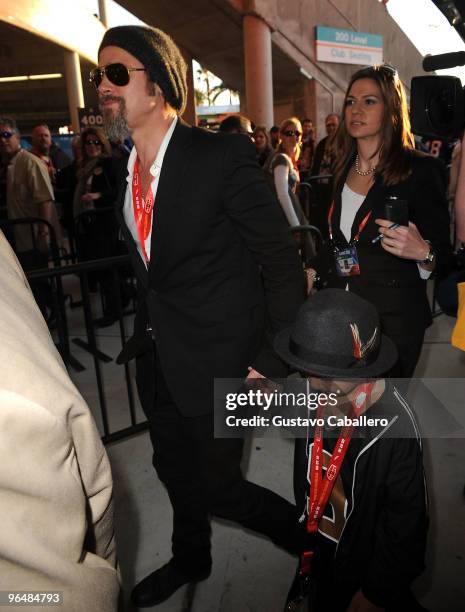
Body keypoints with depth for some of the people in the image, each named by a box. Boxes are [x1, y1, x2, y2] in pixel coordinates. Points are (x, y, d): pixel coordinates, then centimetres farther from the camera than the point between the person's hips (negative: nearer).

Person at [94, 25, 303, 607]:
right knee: (175, 471, 22)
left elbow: (282, 261, -15)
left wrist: (269, 360, -15)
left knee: (217, 486, 6)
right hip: (157, 358, 7)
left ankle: (304, 531, 38)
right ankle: (190, 560, 52)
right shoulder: (125, 171, 5)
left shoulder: (223, 155, -17)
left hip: (218, 360, -6)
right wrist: (144, 333, 13)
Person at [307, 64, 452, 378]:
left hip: (393, 319, -5)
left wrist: (424, 252, -29)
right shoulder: (344, 169, 6)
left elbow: (443, 254, -9)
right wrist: (315, 272, 12)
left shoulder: (422, 170, -11)